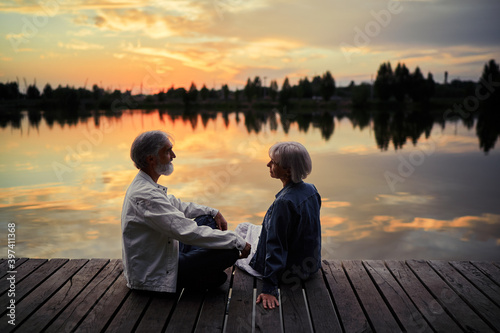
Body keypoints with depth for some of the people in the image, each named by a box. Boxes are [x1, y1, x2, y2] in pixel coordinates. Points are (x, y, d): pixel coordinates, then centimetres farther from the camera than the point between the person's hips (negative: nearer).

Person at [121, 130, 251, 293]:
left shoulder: (143, 185, 5)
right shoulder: (146, 195, -28)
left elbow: (177, 205, 20)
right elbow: (189, 232, -31)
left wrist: (213, 212, 10)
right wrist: (238, 241, -22)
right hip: (153, 277, -10)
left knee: (207, 219, 13)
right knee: (229, 252, -17)